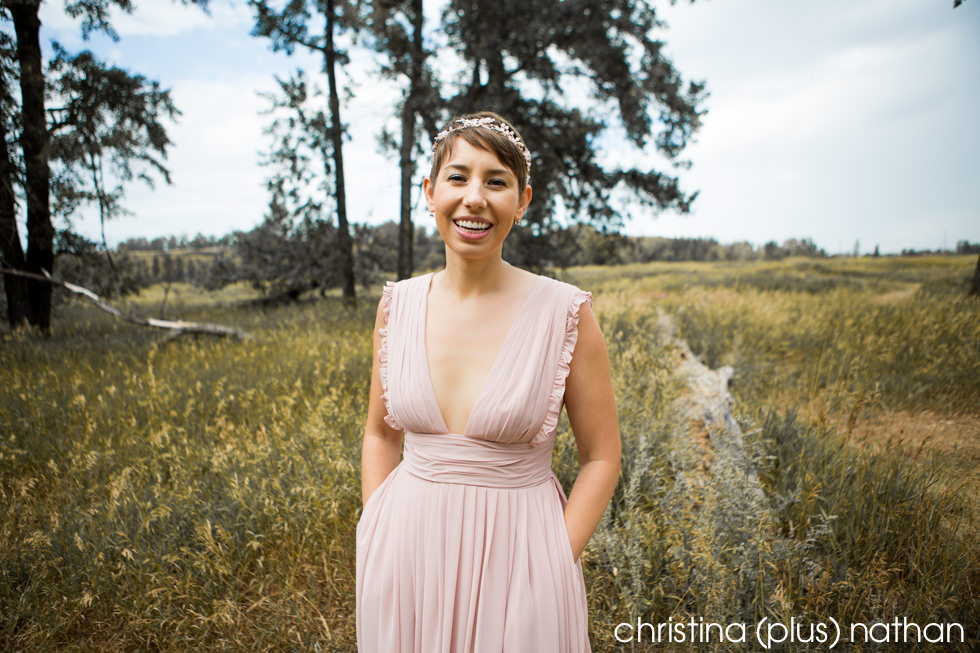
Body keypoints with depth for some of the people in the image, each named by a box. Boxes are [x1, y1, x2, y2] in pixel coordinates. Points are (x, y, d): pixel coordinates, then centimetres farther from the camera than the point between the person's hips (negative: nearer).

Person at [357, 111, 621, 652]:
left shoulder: (565, 313, -12)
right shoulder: (399, 304, -2)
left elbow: (601, 457, -5)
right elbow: (380, 434, 9)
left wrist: (550, 569, -10)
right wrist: (374, 543, 1)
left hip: (515, 554, -3)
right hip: (407, 555, 3)